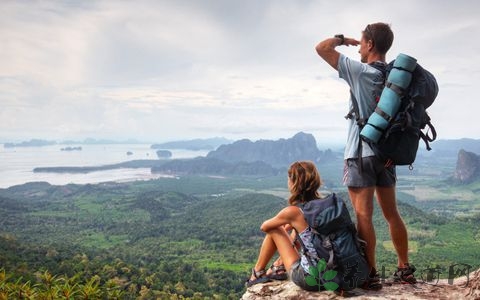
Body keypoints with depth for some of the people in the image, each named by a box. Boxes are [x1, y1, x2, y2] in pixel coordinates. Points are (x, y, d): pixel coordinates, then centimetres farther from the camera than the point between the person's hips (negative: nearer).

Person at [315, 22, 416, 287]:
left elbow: (321, 48, -8)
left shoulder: (361, 71, -12)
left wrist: (342, 39, 9)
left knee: (363, 216, -2)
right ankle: (404, 269, 22)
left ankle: (370, 274, 1)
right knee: (391, 213, 14)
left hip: (361, 153, -7)